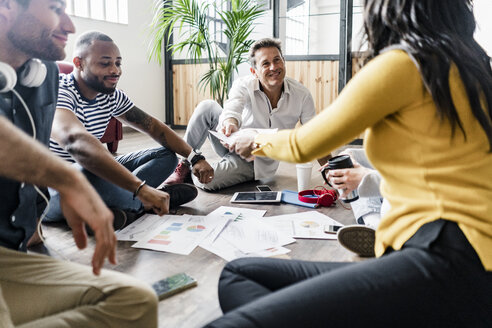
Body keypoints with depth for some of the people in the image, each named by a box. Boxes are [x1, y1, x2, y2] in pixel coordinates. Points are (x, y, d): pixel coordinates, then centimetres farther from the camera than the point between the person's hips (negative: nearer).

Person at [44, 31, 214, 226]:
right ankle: (141, 203, -8)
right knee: (90, 176, -41)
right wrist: (141, 188, -53)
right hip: (48, 189, -7)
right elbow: (76, 141, -44)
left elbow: (154, 127, 8)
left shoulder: (112, 96, 1)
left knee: (167, 156, 1)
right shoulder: (58, 92, -24)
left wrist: (195, 157, -7)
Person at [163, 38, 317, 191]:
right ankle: (184, 165, -12)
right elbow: (232, 108, -37)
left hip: (257, 161, -1)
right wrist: (231, 123, -61)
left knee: (205, 180, -28)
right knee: (207, 107, -27)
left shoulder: (302, 95, -14)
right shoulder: (244, 85, -15)